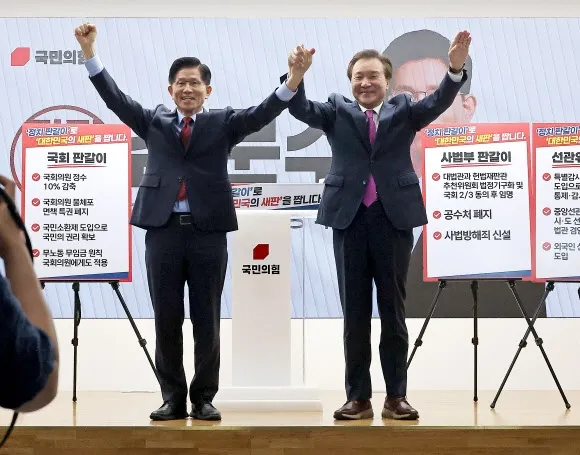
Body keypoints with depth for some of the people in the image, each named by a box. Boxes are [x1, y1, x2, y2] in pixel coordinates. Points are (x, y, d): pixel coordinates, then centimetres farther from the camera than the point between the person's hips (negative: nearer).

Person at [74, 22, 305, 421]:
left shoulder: (224, 122, 8)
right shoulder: (153, 121, 13)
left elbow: (263, 113, -5)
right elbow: (116, 98, 5)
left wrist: (294, 78, -21)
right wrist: (90, 52, -6)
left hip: (208, 232, -1)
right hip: (162, 231, 1)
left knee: (207, 321, 5)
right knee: (166, 321, 6)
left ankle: (204, 398, 16)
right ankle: (173, 398, 16)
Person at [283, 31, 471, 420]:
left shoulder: (404, 109, 8)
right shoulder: (337, 110, 9)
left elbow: (438, 103, -9)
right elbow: (302, 110, -8)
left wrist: (456, 69, -28)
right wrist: (296, 76, -28)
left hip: (394, 217, 0)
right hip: (349, 217, 1)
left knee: (393, 311, 6)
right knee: (354, 313, 5)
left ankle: (396, 396, 13)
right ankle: (358, 397, 12)